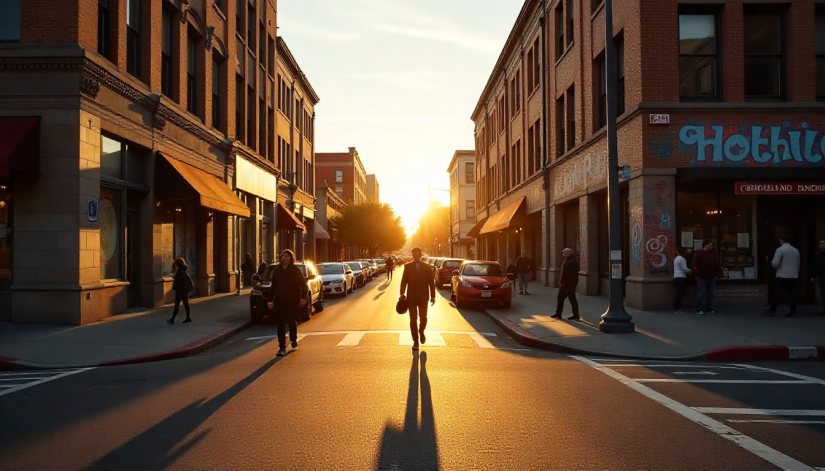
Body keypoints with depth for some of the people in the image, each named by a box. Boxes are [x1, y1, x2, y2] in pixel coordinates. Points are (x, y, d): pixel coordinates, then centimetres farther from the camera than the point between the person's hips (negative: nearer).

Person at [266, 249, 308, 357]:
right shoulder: (276, 270, 5)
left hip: (293, 301, -2)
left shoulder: (296, 271, -3)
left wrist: (303, 298, -7)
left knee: (292, 321, 7)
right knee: (280, 324, -3)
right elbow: (273, 286, 11)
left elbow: (303, 284, 0)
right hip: (279, 301, 2)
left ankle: (294, 339, 37)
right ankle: (282, 347, -1)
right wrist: (271, 299, 7)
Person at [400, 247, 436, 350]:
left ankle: (421, 331, 31)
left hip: (423, 296, 0)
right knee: (413, 319, 2)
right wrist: (402, 294, -3)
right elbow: (404, 281, 4)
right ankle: (415, 340, 12)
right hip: (411, 296, 0)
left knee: (423, 317, 0)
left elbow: (431, 282, 4)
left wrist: (433, 296, 0)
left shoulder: (427, 267, 3)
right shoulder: (407, 266, 4)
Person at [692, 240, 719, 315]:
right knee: (700, 294, -3)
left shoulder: (714, 253, 8)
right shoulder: (698, 253, -6)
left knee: (711, 294, 10)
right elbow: (695, 265, -8)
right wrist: (697, 274, -12)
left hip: (712, 278, 6)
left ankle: (709, 308, 19)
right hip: (702, 278, -6)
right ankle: (699, 309, 2)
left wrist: (716, 274, 9)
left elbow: (716, 265, 13)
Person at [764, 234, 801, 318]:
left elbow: (775, 264, -15)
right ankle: (793, 312, 4)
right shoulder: (796, 250, 12)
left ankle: (772, 310, 4)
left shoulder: (780, 250, -8)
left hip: (782, 276, -5)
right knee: (792, 294, 5)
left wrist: (771, 262, 7)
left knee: (777, 293, 1)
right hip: (794, 276, 5)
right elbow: (798, 265, 19)